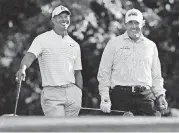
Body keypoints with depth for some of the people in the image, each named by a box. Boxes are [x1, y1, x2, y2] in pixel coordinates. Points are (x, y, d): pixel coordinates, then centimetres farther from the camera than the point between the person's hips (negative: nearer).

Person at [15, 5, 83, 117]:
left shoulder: (74, 45, 15)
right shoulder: (43, 39, 0)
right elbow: (30, 55, -17)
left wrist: (80, 95, 13)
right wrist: (22, 68, -38)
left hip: (72, 92, 4)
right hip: (51, 93, -4)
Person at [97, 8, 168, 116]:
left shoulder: (151, 46, 17)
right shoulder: (114, 43, 8)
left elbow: (156, 76, 23)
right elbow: (104, 73, 6)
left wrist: (160, 95, 9)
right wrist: (105, 98, -3)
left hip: (146, 97, 2)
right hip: (120, 96, -2)